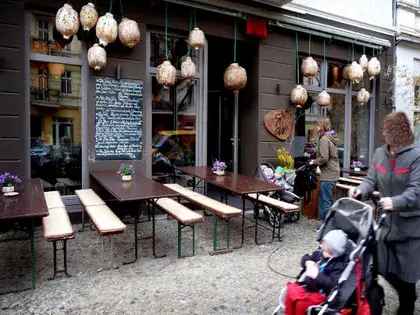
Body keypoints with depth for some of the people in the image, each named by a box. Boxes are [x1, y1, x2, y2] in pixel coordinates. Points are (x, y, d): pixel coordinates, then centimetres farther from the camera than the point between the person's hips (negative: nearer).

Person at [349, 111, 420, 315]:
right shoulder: (379, 153, 1)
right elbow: (372, 180, 1)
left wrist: (396, 202, -41)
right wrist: (360, 190, -20)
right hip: (388, 219, 6)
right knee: (385, 268, 16)